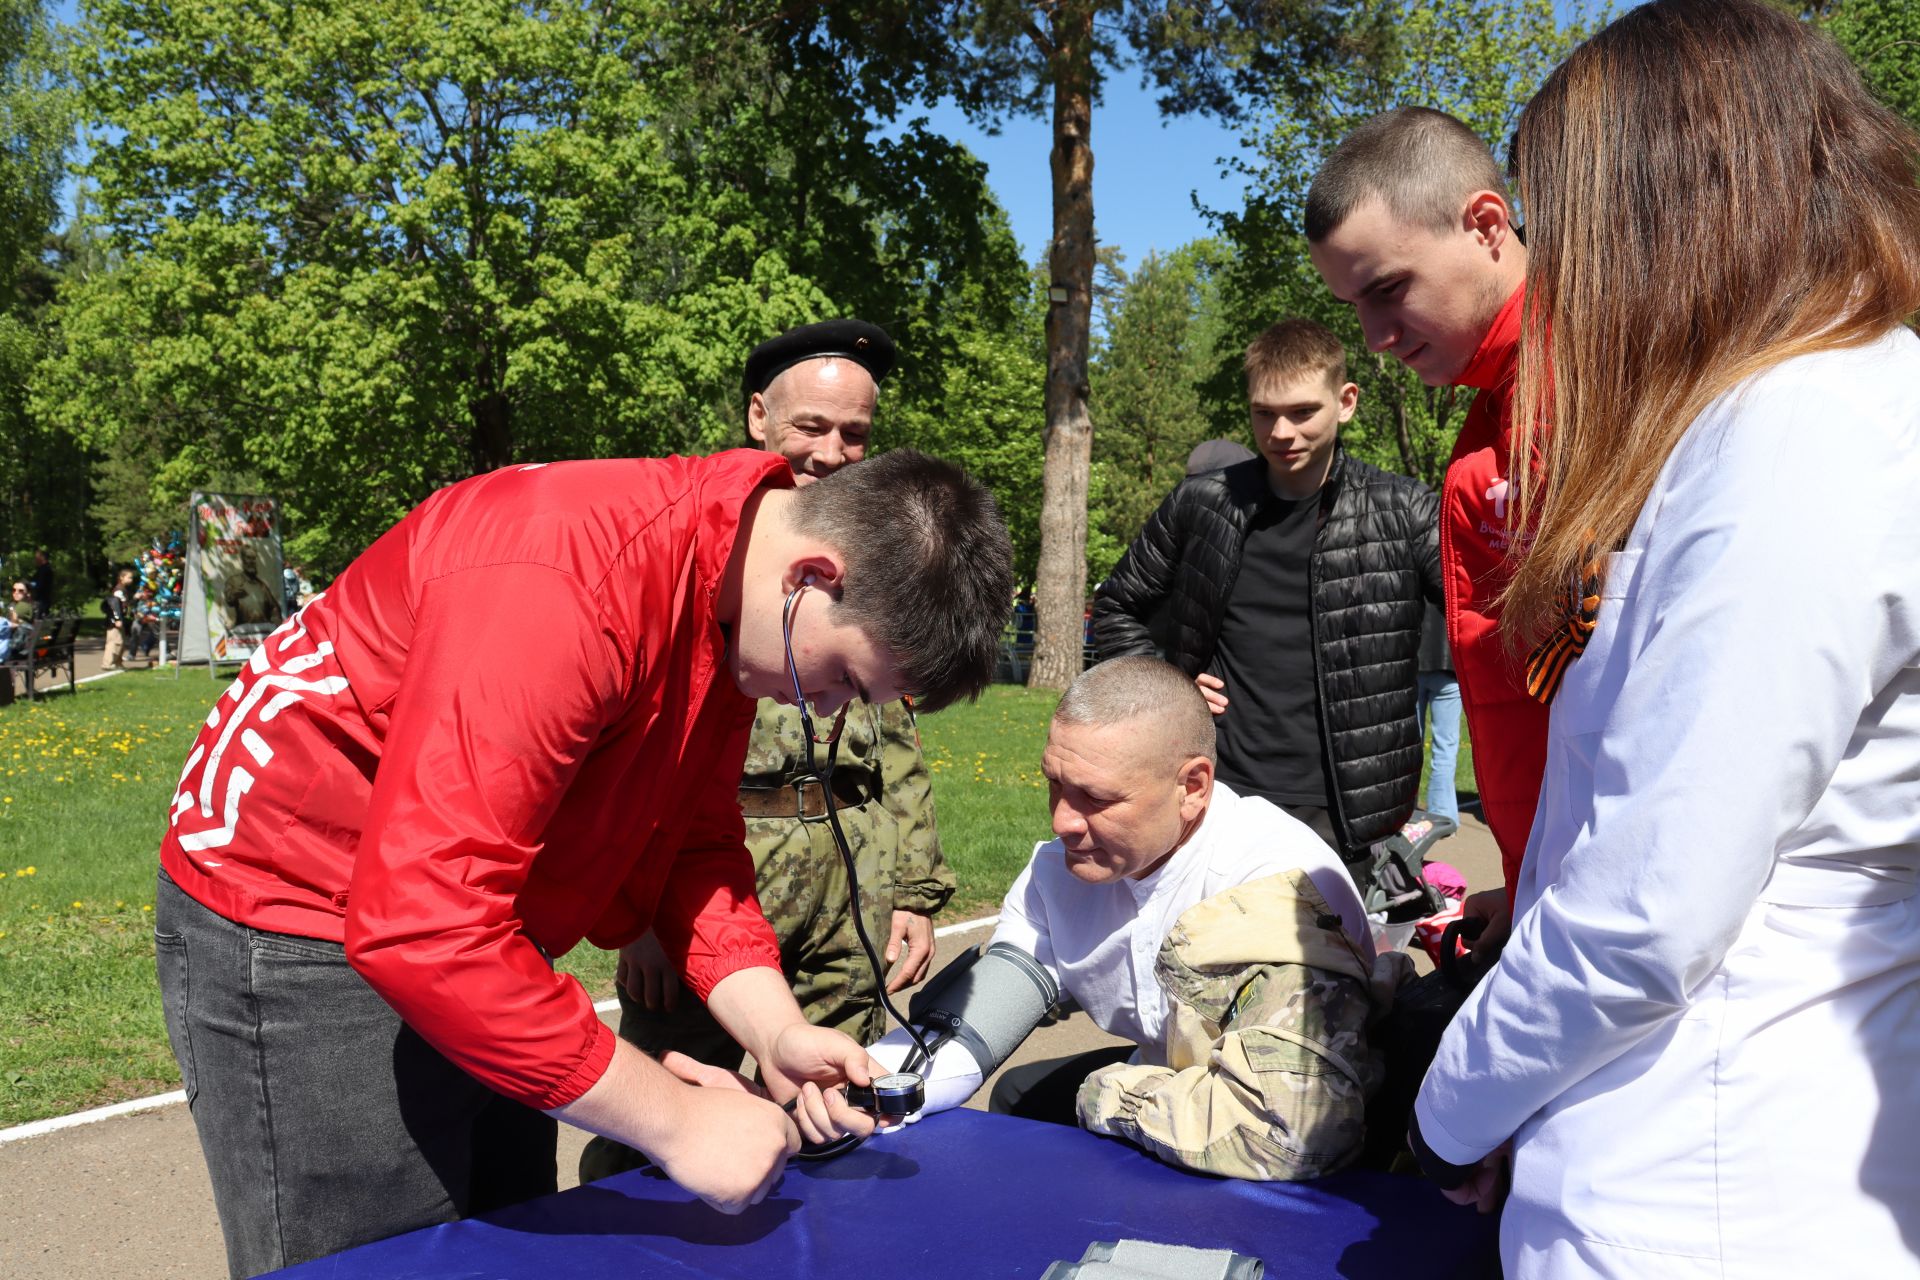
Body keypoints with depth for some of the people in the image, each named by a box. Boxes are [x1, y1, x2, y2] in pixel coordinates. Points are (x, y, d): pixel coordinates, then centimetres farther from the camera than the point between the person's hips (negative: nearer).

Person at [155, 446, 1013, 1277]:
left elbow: (699, 844, 2)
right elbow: (421, 927, -37)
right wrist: (674, 1119, -30)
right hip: (301, 932, -8)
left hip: (472, 932, 8)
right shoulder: (571, 581, -34)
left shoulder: (732, 594, -5)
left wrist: (776, 1033, -13)